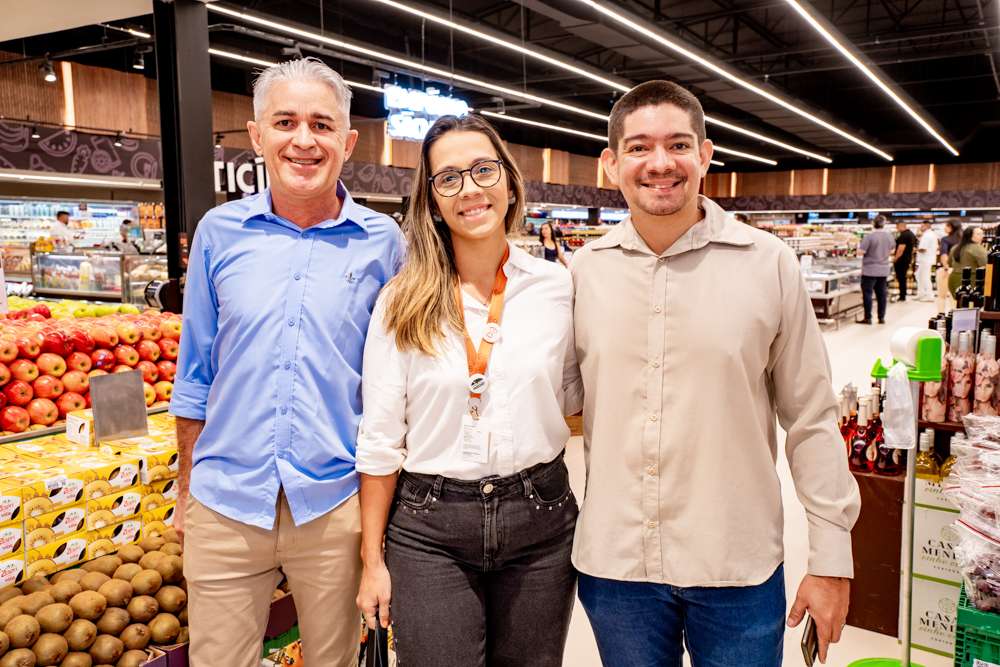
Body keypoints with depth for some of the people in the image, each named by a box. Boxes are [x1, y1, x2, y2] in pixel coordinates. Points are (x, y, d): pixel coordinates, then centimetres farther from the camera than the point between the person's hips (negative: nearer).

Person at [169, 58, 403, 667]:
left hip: (334, 503, -1)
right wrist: (187, 490, 8)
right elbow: (196, 372, 8)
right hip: (224, 504, 1)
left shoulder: (381, 241, -3)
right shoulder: (219, 231, 0)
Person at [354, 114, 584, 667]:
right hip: (429, 532, -1)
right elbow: (379, 440, -2)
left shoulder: (559, 289, -2)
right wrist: (372, 559, 0)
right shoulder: (403, 304, -5)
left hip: (539, 520, 2)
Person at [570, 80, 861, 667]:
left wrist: (833, 557, -1)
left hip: (738, 570, -1)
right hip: (613, 563, 2)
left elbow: (812, 420, -1)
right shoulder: (585, 270, -1)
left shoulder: (769, 264, -6)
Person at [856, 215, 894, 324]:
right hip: (884, 270, 6)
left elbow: (860, 252, -17)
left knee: (867, 293, -1)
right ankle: (881, 317, 16)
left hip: (869, 270, -6)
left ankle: (868, 318, 0)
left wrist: (858, 249, 5)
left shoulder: (869, 237, -17)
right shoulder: (889, 237, 4)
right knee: (881, 293, 11)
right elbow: (891, 251, 18)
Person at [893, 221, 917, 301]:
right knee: (902, 278, 16)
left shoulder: (903, 235, -18)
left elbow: (901, 249, -22)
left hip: (901, 259, -10)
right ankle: (903, 296, 21)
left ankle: (902, 296, -2)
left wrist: (895, 259, -15)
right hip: (908, 259, 10)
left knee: (901, 277, -5)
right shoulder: (911, 234, 14)